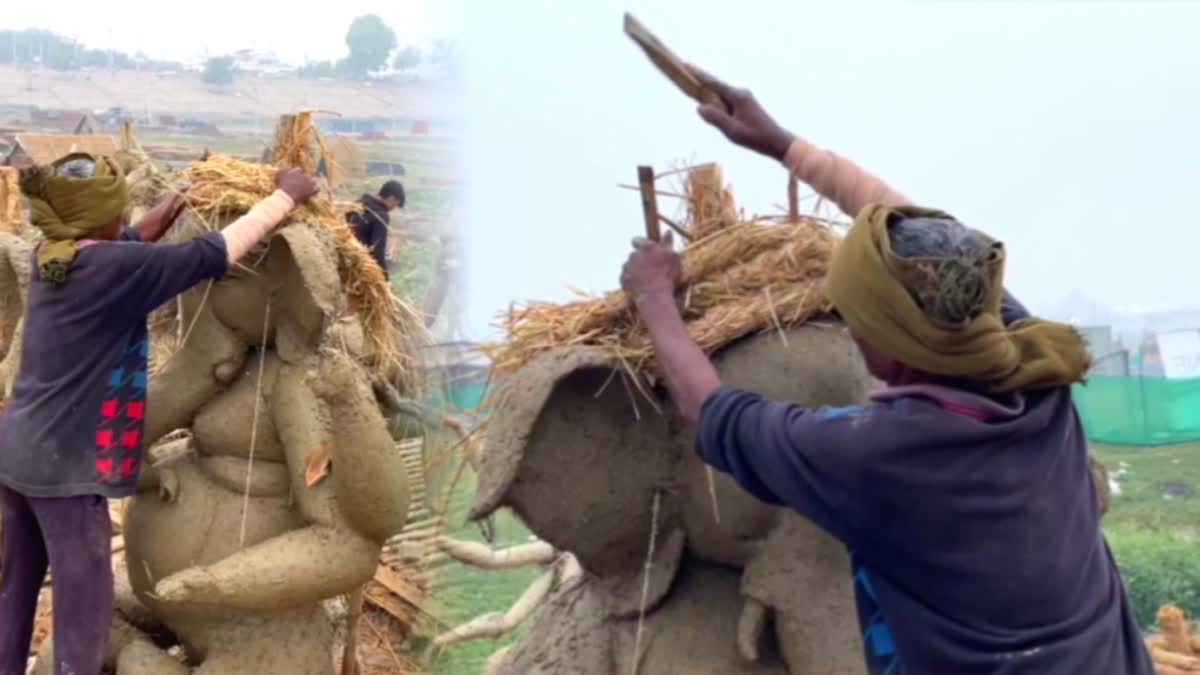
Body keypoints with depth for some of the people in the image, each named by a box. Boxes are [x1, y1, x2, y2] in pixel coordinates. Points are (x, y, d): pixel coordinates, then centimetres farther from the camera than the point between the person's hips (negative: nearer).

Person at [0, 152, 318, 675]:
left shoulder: (50, 256, 4)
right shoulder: (112, 267, -20)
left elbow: (131, 241, 19)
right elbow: (212, 256, -20)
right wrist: (286, 197, -10)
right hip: (64, 465, -9)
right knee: (83, 606, 2)